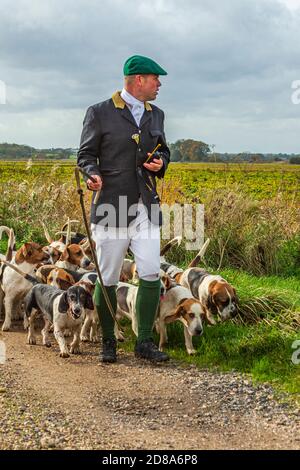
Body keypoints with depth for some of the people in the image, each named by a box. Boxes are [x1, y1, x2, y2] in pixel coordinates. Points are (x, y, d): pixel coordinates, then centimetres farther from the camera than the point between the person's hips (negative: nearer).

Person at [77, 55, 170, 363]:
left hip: (146, 208, 4)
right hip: (111, 207, -4)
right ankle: (108, 342, 18)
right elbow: (86, 154, 2)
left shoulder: (156, 115, 16)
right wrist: (93, 175, -19)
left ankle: (144, 342, 5)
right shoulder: (99, 113, 0)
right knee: (107, 280, 2)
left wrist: (160, 163, 4)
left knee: (151, 274, -7)